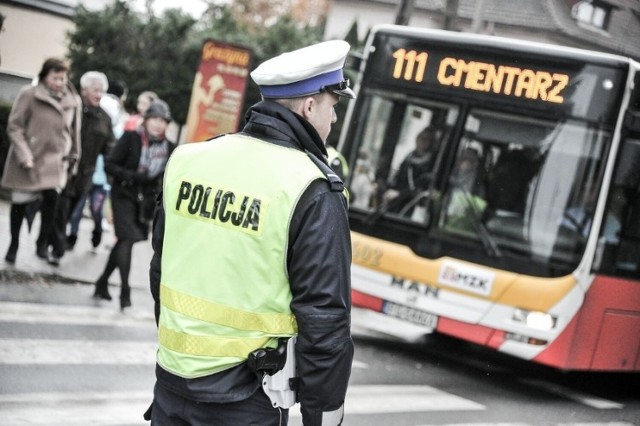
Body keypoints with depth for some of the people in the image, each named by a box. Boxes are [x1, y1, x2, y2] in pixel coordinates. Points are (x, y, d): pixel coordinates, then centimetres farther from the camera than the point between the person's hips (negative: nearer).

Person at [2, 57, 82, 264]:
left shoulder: (73, 101, 4)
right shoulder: (29, 95, -8)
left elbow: (74, 132, 14)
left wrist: (73, 158, 16)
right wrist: (24, 155, -15)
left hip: (55, 159, 2)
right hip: (29, 159, -2)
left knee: (52, 197, -17)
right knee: (20, 202, 5)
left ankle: (43, 242, 1)